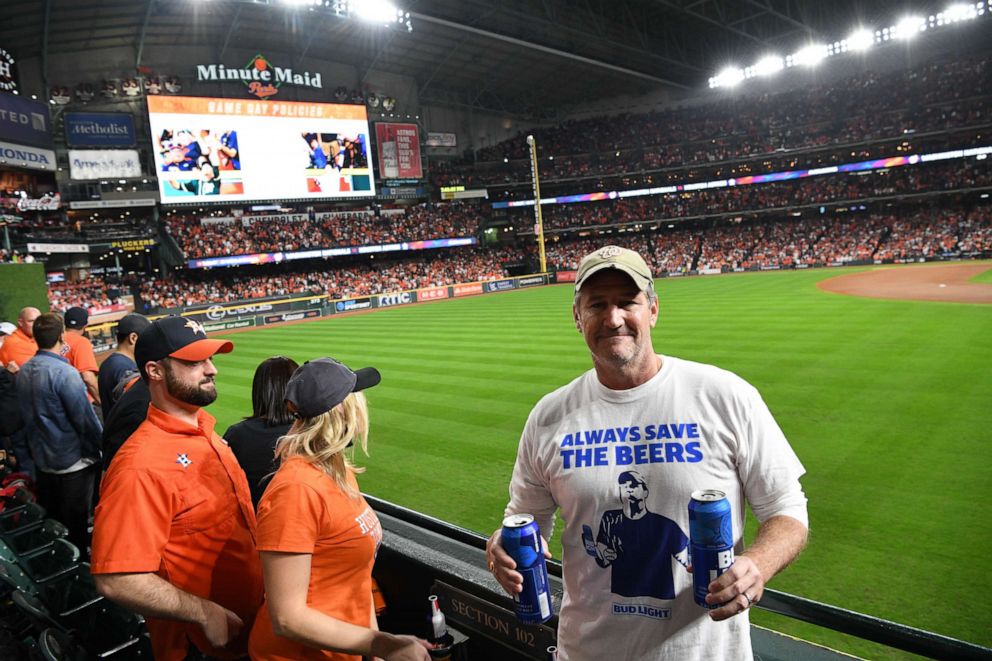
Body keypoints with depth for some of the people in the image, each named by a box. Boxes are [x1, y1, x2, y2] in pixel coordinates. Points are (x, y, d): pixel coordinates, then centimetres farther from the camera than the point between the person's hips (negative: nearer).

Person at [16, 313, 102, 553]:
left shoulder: (24, 371, 0)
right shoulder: (64, 373, -22)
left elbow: (28, 414, 11)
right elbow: (86, 419, -19)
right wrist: (101, 452, -9)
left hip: (41, 459, 7)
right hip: (73, 462, -7)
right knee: (75, 525, 6)